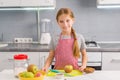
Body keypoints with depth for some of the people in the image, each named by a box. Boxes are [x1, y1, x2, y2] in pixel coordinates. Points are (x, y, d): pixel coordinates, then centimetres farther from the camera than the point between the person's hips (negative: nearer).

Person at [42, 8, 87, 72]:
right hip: (58, 71, 0)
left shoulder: (79, 38, 3)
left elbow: (84, 54, 14)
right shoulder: (55, 39, 3)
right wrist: (46, 67, -11)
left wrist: (83, 65, -3)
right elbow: (50, 57, 6)